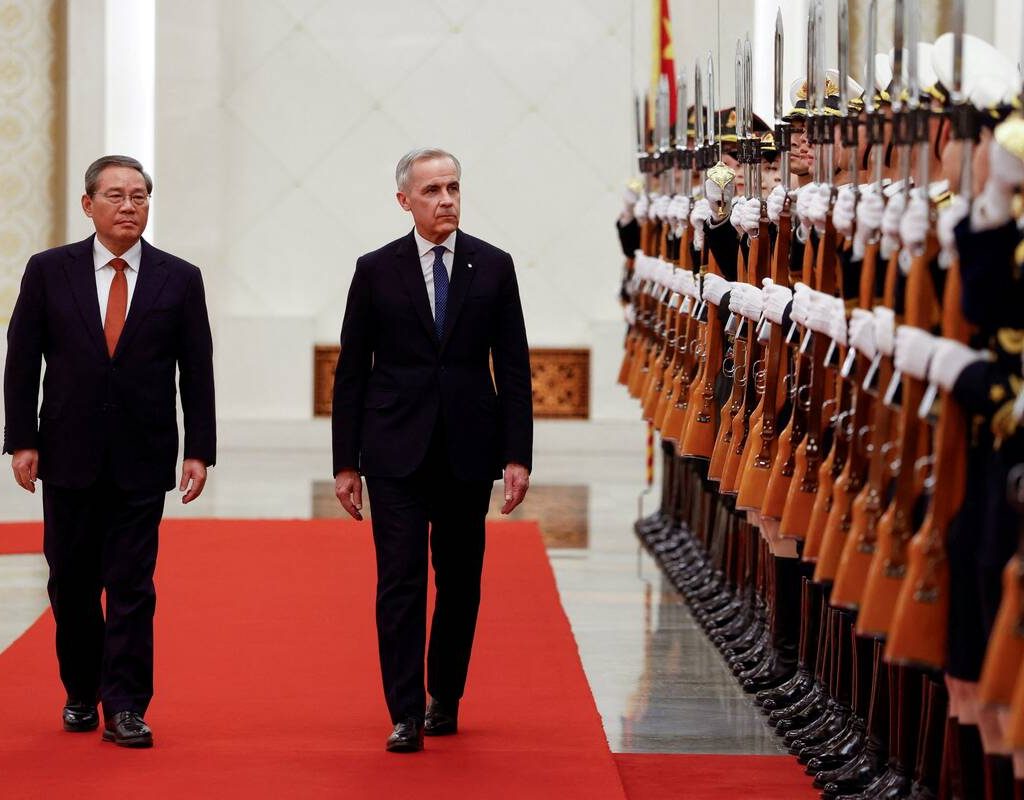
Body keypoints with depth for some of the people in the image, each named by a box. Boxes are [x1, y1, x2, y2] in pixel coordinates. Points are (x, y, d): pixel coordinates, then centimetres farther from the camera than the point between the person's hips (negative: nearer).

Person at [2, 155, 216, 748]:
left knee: (132, 586, -2)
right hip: (69, 454, 1)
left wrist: (200, 450, -3)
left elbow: (197, 371, 2)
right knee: (72, 583, 9)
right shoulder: (49, 272, 2)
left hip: (141, 459, -1)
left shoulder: (180, 279, 2)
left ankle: (125, 708, 1)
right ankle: (82, 693, 25)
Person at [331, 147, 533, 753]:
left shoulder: (493, 266, 4)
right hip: (396, 451, -1)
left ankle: (445, 698, 24)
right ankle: (406, 714, -6)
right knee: (400, 581, -7)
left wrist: (517, 455, -3)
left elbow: (514, 368, 4)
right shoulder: (377, 270, 2)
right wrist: (346, 463, 0)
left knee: (460, 580, 9)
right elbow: (351, 372, 4)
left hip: (468, 451, 1)